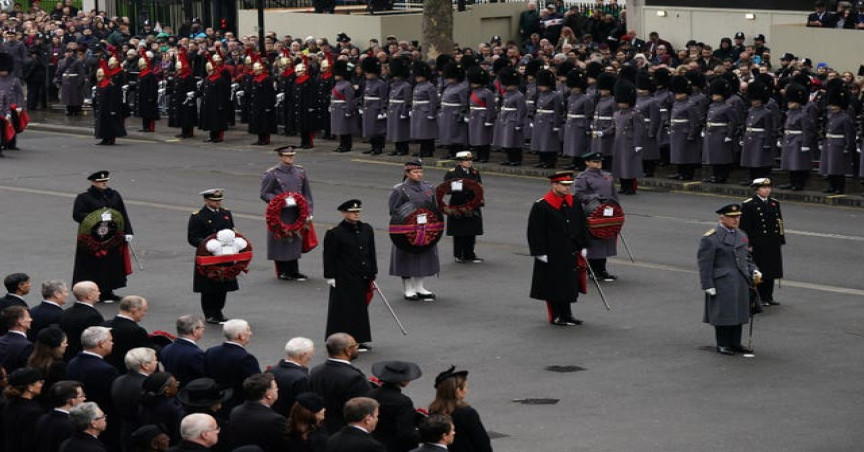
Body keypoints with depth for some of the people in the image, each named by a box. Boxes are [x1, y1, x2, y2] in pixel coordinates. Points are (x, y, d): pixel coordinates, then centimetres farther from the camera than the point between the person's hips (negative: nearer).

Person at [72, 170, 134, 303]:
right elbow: (77, 215, -12)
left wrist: (128, 232, 4)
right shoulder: (83, 198, -4)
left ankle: (107, 292, 17)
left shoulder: (115, 195, 11)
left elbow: (123, 215, 12)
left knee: (112, 265, 7)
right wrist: (97, 217, -20)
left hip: (112, 238, 5)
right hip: (92, 239, -5)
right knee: (95, 266, -6)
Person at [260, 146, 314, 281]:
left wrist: (308, 212, 6)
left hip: (297, 214, 5)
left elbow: (307, 194, 13)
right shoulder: (271, 174, -6)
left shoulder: (300, 171, 9)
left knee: (295, 241, 8)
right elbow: (264, 194, -4)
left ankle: (293, 271, 17)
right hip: (280, 214, -5)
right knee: (280, 242, 0)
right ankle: (282, 272, 11)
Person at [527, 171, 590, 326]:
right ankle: (555, 316, 12)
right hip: (552, 254, -6)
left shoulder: (574, 203, 6)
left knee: (569, 284, 11)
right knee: (553, 284, 2)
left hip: (571, 253, 6)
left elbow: (582, 226, 16)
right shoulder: (541, 206, -13)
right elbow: (535, 231, -12)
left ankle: (566, 314, 22)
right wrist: (540, 253, -14)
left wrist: (583, 246, 13)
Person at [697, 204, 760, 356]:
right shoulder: (711, 238, -10)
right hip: (721, 284, -7)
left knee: (739, 313, 10)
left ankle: (735, 343, 20)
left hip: (740, 283, 7)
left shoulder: (741, 235, 13)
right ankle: (722, 345, 9)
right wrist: (708, 286, -15)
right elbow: (705, 264, -11)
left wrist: (753, 271, 5)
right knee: (723, 314, -1)